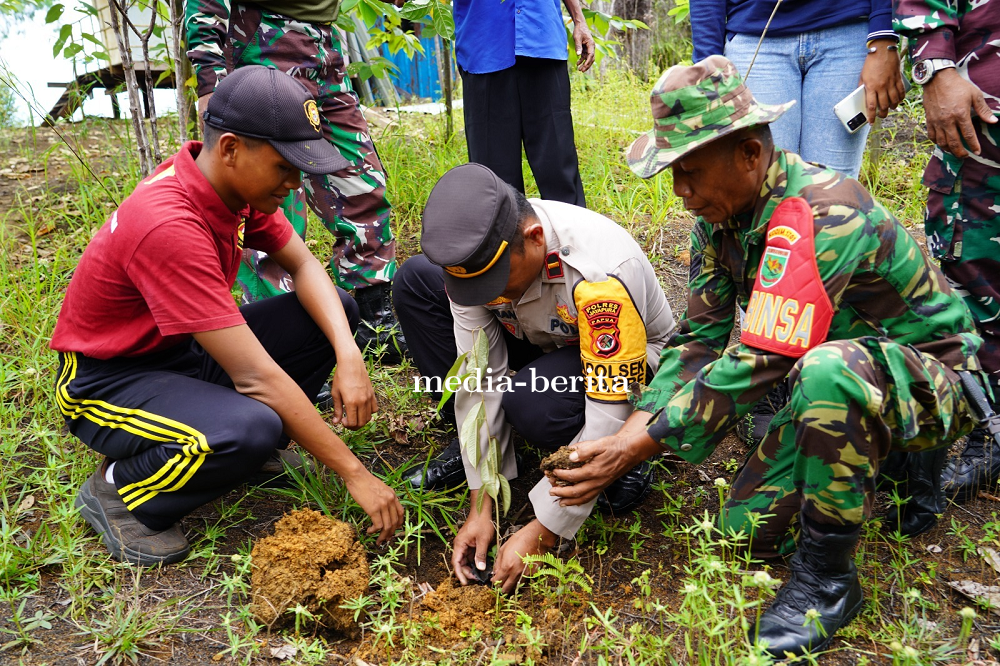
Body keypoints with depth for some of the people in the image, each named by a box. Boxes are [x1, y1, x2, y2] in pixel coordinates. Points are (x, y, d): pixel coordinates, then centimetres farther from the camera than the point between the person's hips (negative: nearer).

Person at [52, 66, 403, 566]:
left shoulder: (236, 181, -9)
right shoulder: (169, 224, -34)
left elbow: (302, 266, -2)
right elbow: (256, 376, -35)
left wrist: (348, 355, -22)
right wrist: (354, 474, -29)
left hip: (185, 349, 8)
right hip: (108, 380, -8)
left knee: (336, 309, -6)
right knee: (252, 429, -36)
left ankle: (250, 440, 5)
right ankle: (116, 489, -7)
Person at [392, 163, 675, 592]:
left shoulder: (603, 271, -39)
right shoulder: (476, 249, -22)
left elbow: (608, 419, -35)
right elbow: (481, 376, -18)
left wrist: (542, 533, -32)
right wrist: (481, 508, -18)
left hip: (632, 362, -6)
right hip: (545, 341, 6)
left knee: (531, 401, -40)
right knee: (414, 282, -11)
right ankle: (469, 446, -3)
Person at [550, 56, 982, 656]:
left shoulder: (826, 213, -32)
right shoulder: (722, 212, -4)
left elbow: (756, 362, -35)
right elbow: (701, 335, -4)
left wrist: (638, 448, -31)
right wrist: (632, 427, -17)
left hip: (932, 380, -7)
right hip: (827, 382, 8)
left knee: (828, 370, -41)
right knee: (746, 529, -2)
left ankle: (827, 577, -19)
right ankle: (886, 464, 21)